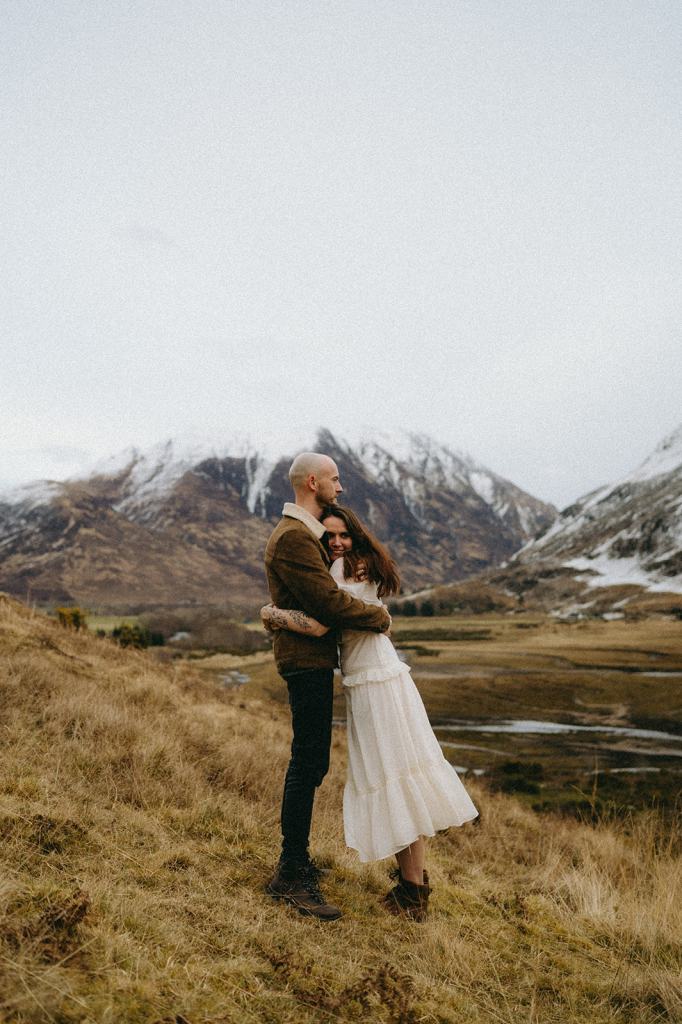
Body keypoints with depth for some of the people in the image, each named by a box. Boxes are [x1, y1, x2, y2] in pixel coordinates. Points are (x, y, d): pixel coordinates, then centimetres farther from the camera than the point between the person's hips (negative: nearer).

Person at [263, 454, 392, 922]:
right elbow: (328, 600, -22)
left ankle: (295, 860, 29)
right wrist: (378, 616, -9)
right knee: (307, 764, -7)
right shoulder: (293, 537, -18)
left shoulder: (307, 533, 17)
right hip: (307, 659, -11)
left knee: (311, 762, 17)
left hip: (314, 659, 11)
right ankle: (292, 874, 2)